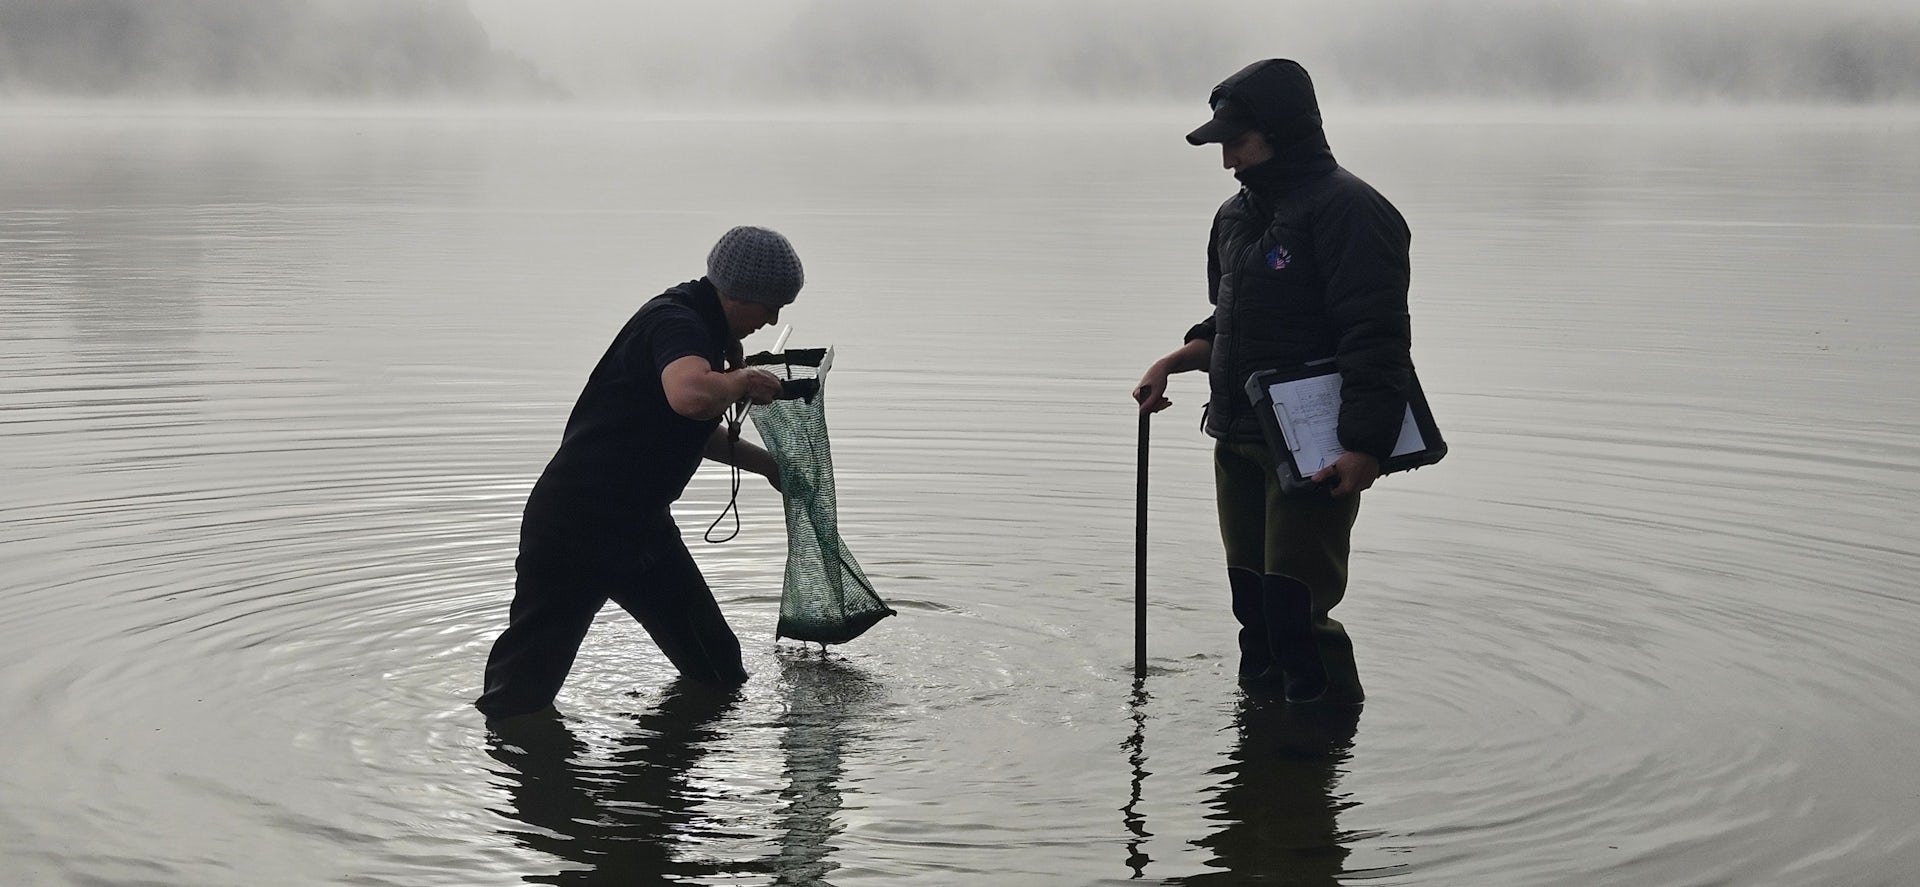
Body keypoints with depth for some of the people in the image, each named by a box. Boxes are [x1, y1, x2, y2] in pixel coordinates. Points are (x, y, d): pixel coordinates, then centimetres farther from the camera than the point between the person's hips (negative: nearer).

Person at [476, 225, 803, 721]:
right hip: (576, 526, -10)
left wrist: (767, 465, 35)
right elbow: (691, 395, -45)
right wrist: (741, 381, -24)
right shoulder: (675, 322, -20)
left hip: (641, 526, 10)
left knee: (718, 672, 12)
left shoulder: (698, 325, 12)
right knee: (525, 688, -5)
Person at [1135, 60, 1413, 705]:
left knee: (1294, 611, -10)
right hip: (1238, 440, 9)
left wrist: (1363, 448, -26)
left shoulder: (1346, 209, -14)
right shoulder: (1237, 213, 15)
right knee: (1252, 602, 14)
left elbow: (1375, 339, -20)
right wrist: (1173, 363, 10)